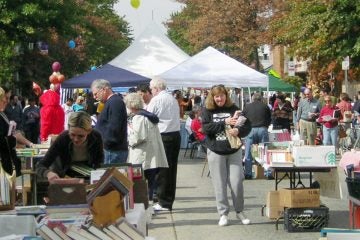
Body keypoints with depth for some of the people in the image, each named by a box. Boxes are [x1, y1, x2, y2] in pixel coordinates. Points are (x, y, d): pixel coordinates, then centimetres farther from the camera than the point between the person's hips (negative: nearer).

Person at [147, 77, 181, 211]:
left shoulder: (156, 100, -9)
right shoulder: (173, 99, 12)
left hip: (163, 136, -7)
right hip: (176, 134, 7)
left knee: (162, 170, -1)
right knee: (172, 169, 10)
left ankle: (164, 202, 1)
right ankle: (169, 201, 16)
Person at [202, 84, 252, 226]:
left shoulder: (233, 109, 2)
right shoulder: (207, 110, 0)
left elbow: (247, 126, 0)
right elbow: (205, 128, -14)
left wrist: (238, 130, -21)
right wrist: (224, 123, -21)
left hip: (234, 151, 1)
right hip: (216, 152, 0)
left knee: (237, 182, -1)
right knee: (220, 184, 3)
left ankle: (240, 211, 16)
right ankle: (223, 213, 14)